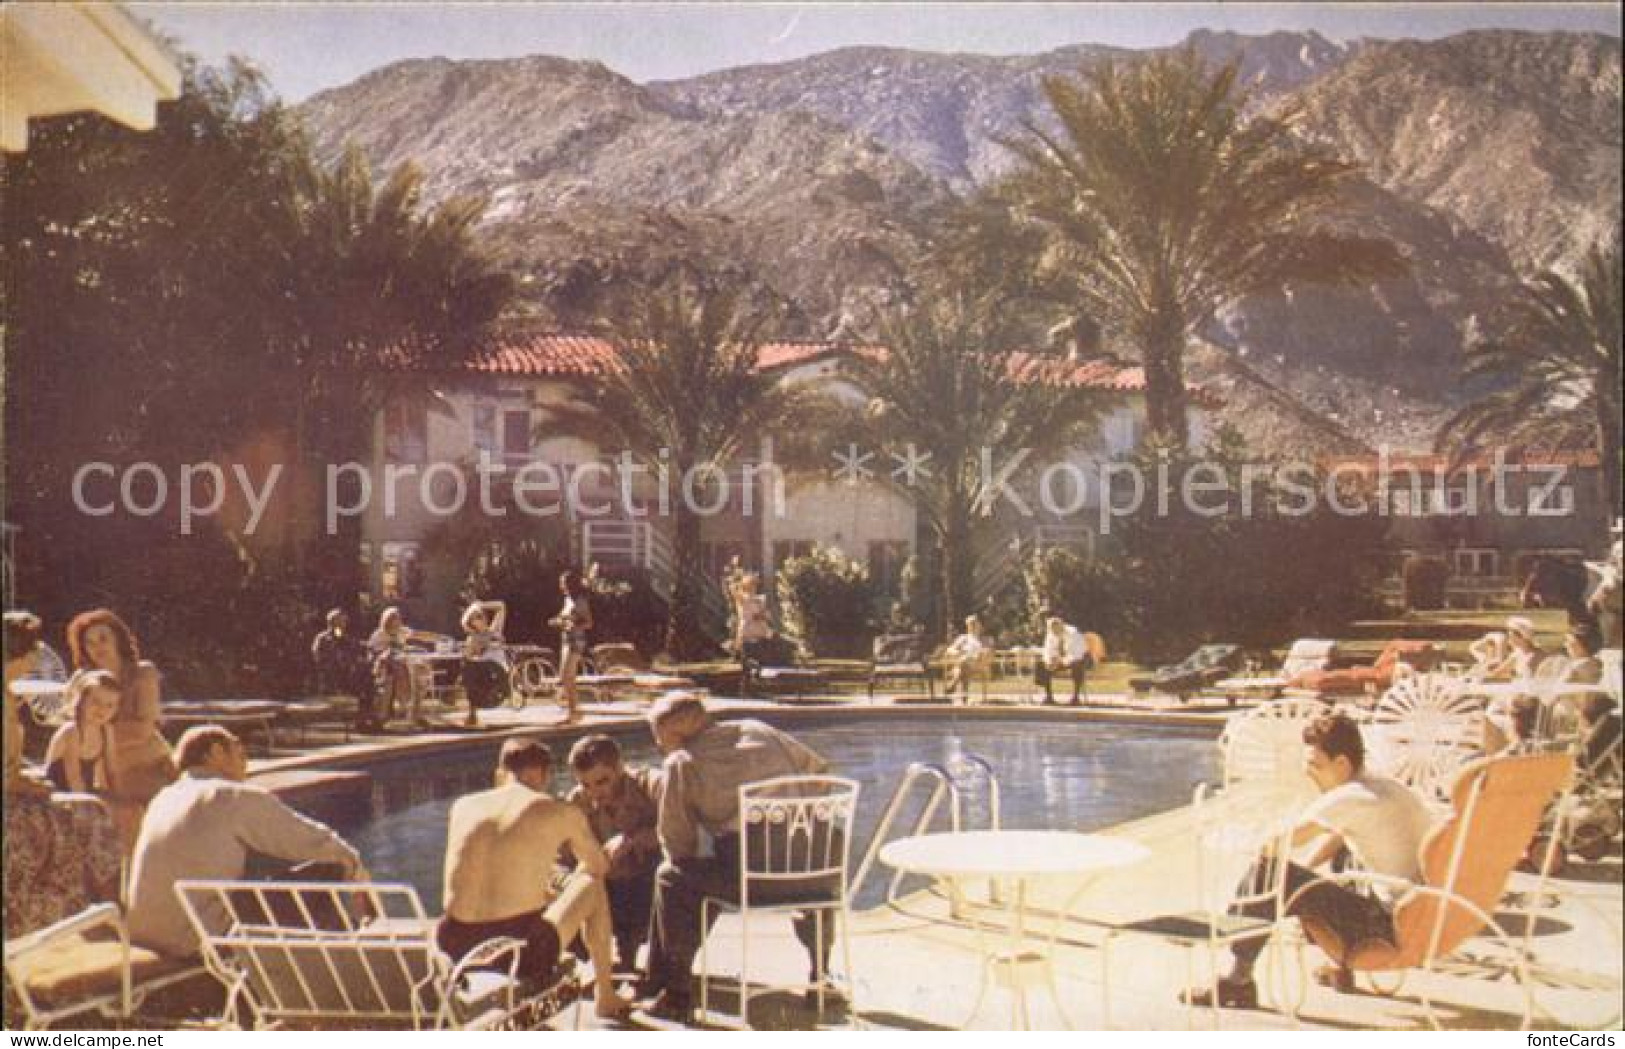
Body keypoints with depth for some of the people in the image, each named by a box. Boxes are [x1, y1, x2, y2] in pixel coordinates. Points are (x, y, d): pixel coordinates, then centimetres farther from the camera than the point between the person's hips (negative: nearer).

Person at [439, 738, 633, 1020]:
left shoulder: (463, 806, 12)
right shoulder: (561, 812, 3)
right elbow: (599, 866, 21)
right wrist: (565, 891, 44)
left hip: (458, 951, 4)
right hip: (528, 952, -4)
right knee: (592, 885, 23)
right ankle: (606, 997, 33)